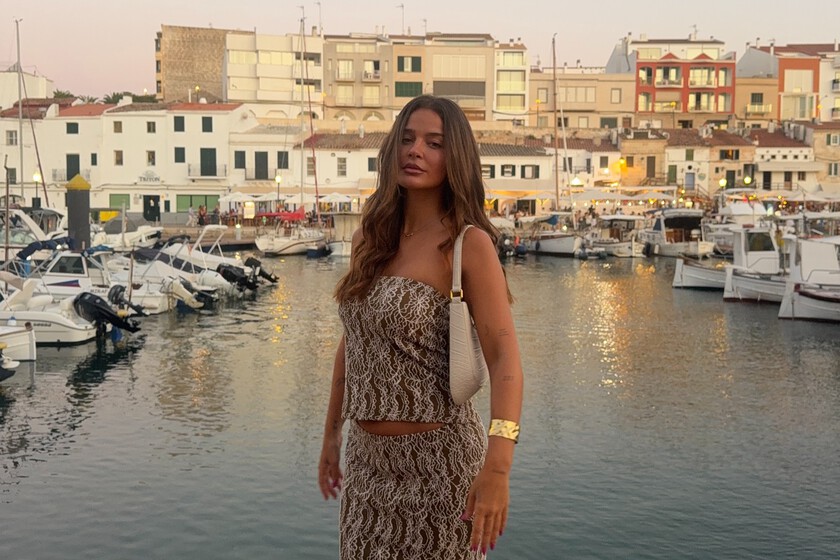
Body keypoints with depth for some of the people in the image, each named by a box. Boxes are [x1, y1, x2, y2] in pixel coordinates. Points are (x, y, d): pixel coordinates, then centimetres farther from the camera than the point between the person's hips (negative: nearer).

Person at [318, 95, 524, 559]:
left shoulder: (468, 243, -13)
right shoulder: (369, 239, 5)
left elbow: (503, 355, -23)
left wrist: (497, 464, -35)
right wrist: (332, 434, 16)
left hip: (436, 454, -6)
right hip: (367, 456, 6)